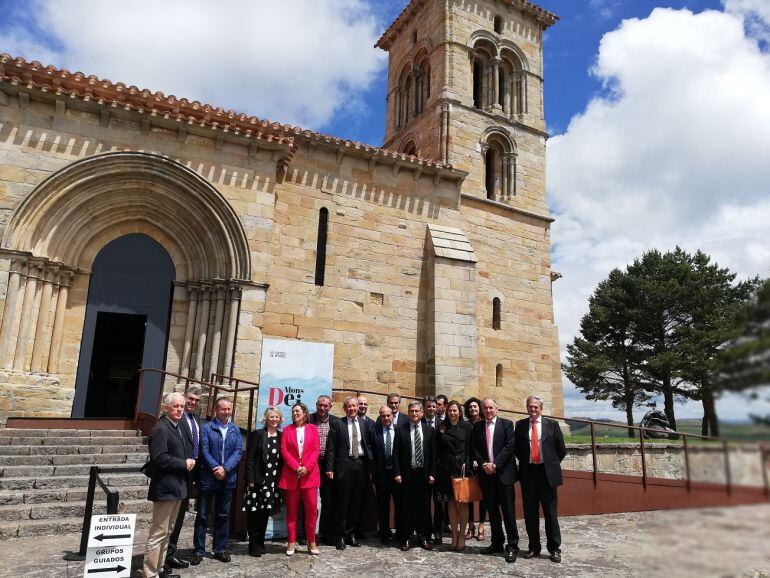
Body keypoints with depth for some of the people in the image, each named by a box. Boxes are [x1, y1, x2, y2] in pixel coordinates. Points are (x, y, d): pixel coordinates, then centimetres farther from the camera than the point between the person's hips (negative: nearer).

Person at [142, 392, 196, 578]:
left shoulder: (176, 428, 14)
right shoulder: (160, 429, -16)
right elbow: (160, 458, -25)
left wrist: (189, 462, 3)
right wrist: (184, 464, -16)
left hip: (176, 486, 10)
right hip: (165, 487, -10)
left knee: (167, 532, 18)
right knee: (159, 532, -3)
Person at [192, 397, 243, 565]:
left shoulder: (235, 430, 7)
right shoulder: (206, 428, -3)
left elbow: (238, 451, -1)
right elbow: (204, 451, -10)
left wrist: (225, 468, -13)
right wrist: (216, 469, -17)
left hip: (228, 478, 3)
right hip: (208, 477, -3)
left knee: (223, 515, 12)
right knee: (203, 516, 5)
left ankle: (221, 549, 22)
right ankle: (199, 550, 15)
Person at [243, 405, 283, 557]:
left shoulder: (281, 436, 9)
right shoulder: (257, 434, -3)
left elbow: (282, 459, 10)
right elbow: (250, 458, -6)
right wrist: (250, 479, -11)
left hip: (273, 481, 4)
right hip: (258, 480, -4)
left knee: (265, 513, 11)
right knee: (254, 513, 1)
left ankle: (260, 543, 23)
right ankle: (253, 545, 13)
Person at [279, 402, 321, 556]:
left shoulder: (312, 428, 7)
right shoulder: (287, 430, 9)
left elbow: (316, 450, 1)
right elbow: (284, 451, 0)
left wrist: (306, 467, -12)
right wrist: (296, 467, -11)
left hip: (309, 473, -1)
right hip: (290, 474, 1)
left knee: (312, 508, -1)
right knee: (292, 510, 6)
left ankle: (311, 541, 12)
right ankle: (292, 542, 15)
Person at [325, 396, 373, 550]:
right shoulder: (337, 424, 2)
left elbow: (369, 446, 8)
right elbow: (331, 448, -2)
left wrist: (370, 467, 3)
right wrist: (330, 468, -9)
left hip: (361, 465, 3)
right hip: (344, 465, -3)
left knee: (357, 502, 9)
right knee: (343, 502, 3)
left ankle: (351, 534, 21)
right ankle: (341, 536, 15)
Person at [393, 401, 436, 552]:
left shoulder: (430, 430, 5)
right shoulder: (401, 430, 0)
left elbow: (433, 454, 5)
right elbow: (396, 453, -1)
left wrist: (432, 474, -1)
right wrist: (397, 473, -7)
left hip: (424, 474, 2)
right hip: (407, 474, -1)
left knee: (424, 506, 8)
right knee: (406, 507, 3)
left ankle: (423, 537, 21)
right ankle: (406, 538, 14)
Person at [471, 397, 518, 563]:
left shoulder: (506, 424, 0)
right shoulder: (477, 427, 10)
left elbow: (509, 446, -8)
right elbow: (474, 448, 7)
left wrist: (495, 464, -14)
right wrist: (483, 464, -8)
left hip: (503, 472, -4)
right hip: (486, 473, 4)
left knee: (508, 510, -2)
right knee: (492, 510, 11)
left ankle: (512, 546, 5)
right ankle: (497, 543, 21)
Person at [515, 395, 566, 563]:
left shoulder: (552, 424, 1)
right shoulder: (520, 425, 5)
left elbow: (561, 449, 6)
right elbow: (517, 448, 13)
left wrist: (552, 465, 5)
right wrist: (524, 462, 5)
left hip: (547, 473, -2)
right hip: (528, 473, 2)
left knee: (550, 513, 4)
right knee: (530, 513, 8)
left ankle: (554, 548, 15)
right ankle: (534, 547, 20)